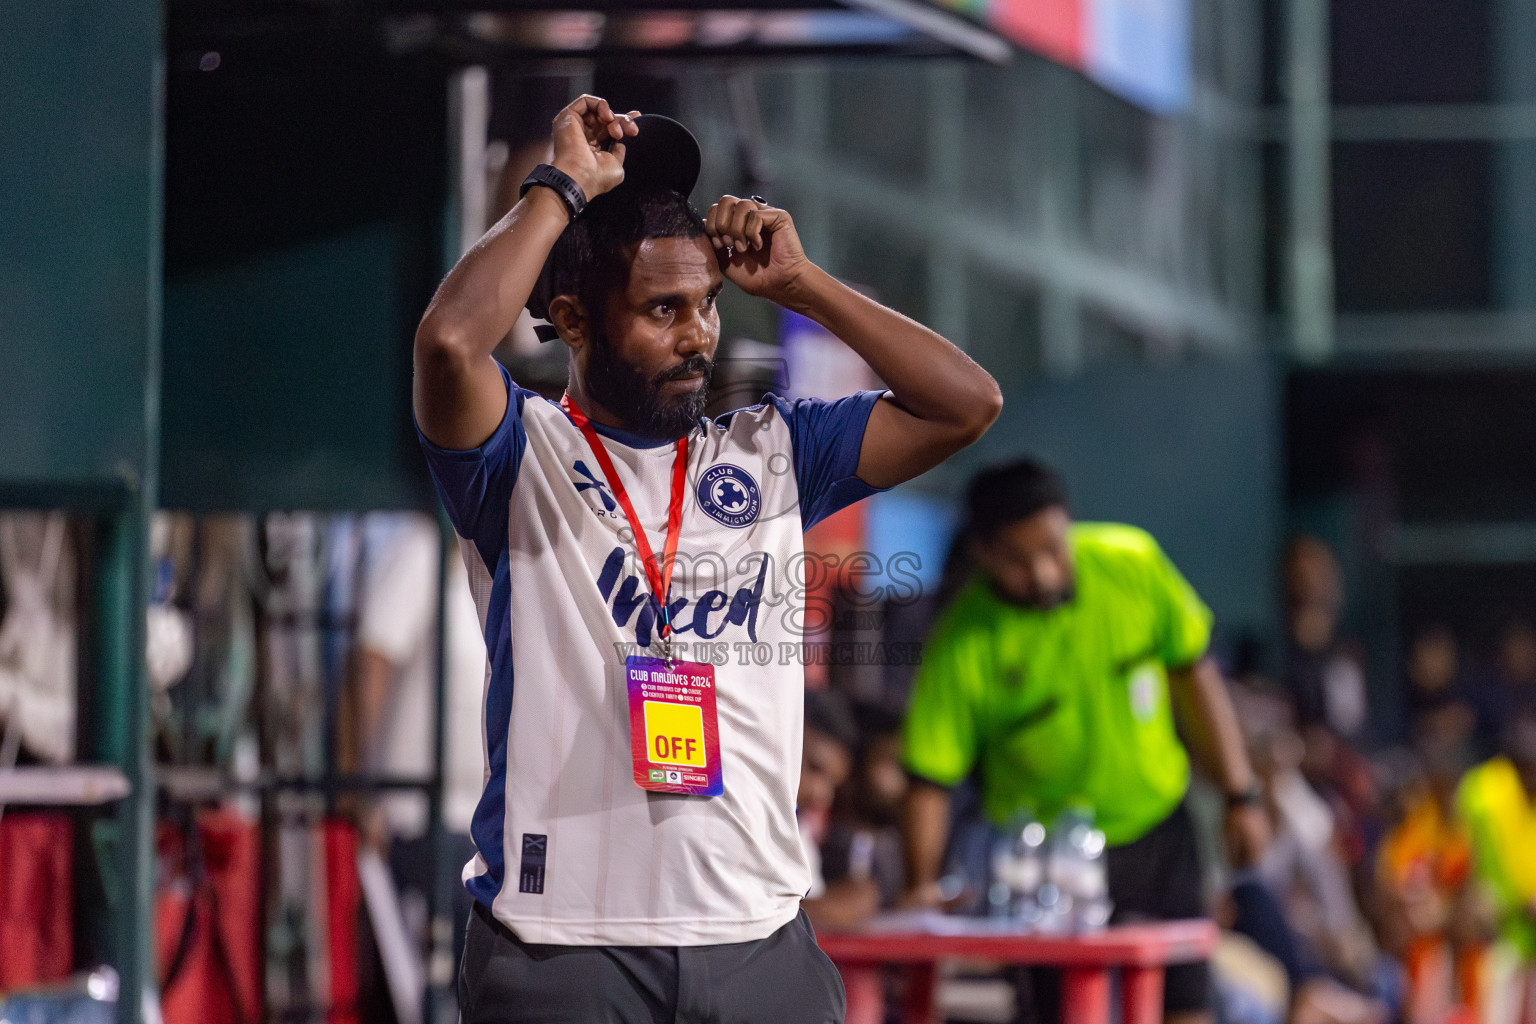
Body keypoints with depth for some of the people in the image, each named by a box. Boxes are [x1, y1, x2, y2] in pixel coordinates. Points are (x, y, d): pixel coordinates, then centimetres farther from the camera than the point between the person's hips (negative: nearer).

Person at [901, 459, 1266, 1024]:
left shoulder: (1133, 561, -13)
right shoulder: (964, 644, -21)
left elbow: (1193, 671, 0)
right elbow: (930, 777, -19)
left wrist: (1241, 793, 1)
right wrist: (923, 884, -32)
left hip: (1158, 826, 3)